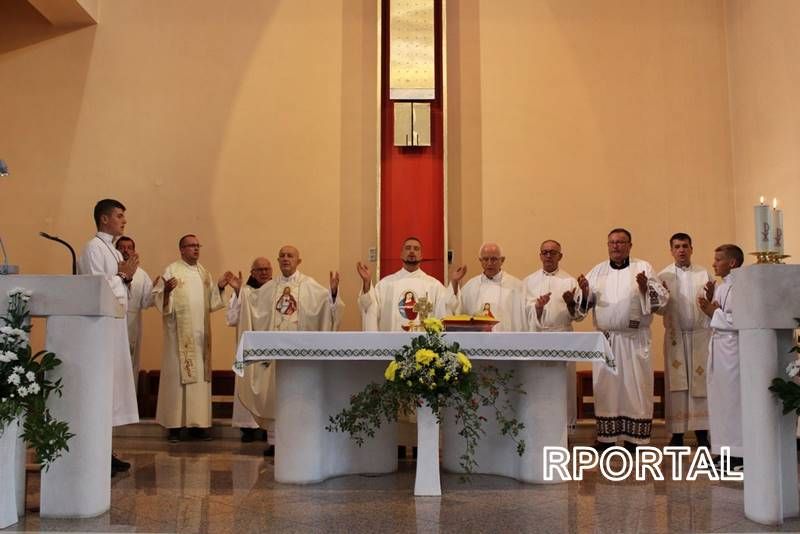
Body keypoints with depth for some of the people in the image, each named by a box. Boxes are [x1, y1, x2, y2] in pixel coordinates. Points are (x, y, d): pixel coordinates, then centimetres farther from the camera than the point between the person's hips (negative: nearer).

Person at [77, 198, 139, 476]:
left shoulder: (112, 250, 18)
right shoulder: (94, 248, -9)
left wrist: (127, 277, 2)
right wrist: (122, 275, -9)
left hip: (115, 322, 9)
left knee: (112, 383, 9)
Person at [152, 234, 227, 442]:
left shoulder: (204, 272, 16)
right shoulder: (171, 270, -3)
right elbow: (157, 296, -9)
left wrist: (220, 286, 4)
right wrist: (166, 290, -28)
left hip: (200, 333, 6)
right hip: (179, 332, -5)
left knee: (200, 374, 4)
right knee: (177, 374, -5)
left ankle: (198, 422, 9)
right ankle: (174, 424, 0)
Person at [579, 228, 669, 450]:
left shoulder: (643, 268, 3)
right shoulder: (598, 271, 11)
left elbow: (663, 297, -3)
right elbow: (586, 303, 8)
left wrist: (646, 288, -22)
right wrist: (585, 291, -13)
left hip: (634, 340, -2)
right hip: (605, 338, 3)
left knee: (635, 385, 1)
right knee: (605, 385, 5)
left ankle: (634, 437, 9)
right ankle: (606, 436, 14)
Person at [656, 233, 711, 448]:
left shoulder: (704, 274, 5)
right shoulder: (664, 276, 4)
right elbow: (659, 309, 2)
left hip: (701, 335, 0)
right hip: (675, 335, 0)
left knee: (700, 381, 1)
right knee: (677, 384, 2)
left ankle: (702, 432, 10)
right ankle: (677, 433, 7)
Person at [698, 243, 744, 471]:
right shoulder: (720, 287, 15)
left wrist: (713, 312, -15)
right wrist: (711, 302, 4)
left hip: (732, 348, -9)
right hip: (718, 347, 9)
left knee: (732, 400, -4)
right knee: (721, 400, 12)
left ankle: (739, 456, 5)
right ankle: (729, 452, 20)